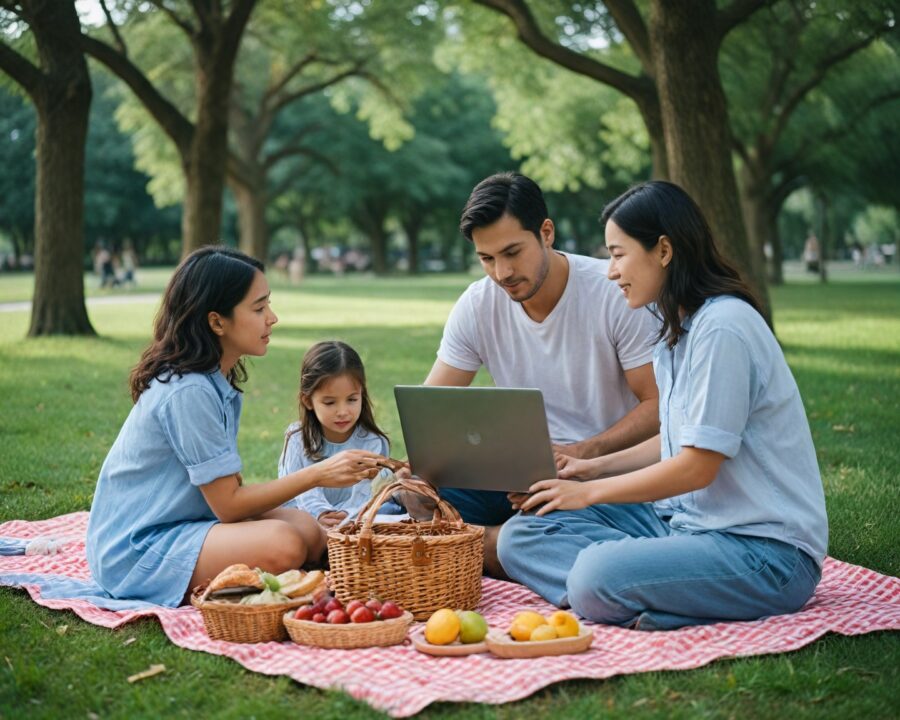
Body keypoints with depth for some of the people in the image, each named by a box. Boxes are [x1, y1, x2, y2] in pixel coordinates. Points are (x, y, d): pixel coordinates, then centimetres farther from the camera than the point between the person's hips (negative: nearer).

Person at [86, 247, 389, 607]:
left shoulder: (219, 381, 7)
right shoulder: (188, 392, -22)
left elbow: (227, 488, 6)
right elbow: (227, 504, -18)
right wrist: (317, 474, -17)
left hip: (183, 520, 9)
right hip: (135, 550, -9)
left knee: (309, 531, -5)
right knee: (282, 545, -27)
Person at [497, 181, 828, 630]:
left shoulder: (722, 327, -17)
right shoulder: (678, 329, 13)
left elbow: (697, 467, -18)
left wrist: (590, 492, -7)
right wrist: (594, 467, 9)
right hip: (689, 521, 11)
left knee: (595, 576, -35)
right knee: (522, 535, -3)